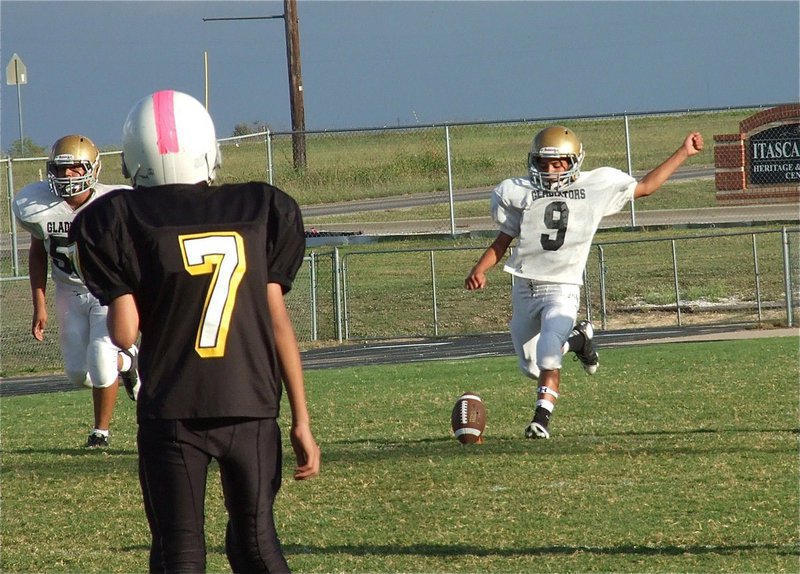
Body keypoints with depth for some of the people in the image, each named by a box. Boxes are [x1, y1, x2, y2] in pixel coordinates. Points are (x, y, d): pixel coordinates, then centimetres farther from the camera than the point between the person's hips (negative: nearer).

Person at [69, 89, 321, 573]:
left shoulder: (122, 221, -4)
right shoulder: (260, 210, 4)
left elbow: (124, 333, -7)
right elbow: (278, 321, 3)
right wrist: (301, 421, 7)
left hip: (171, 411, -2)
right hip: (253, 405, 2)